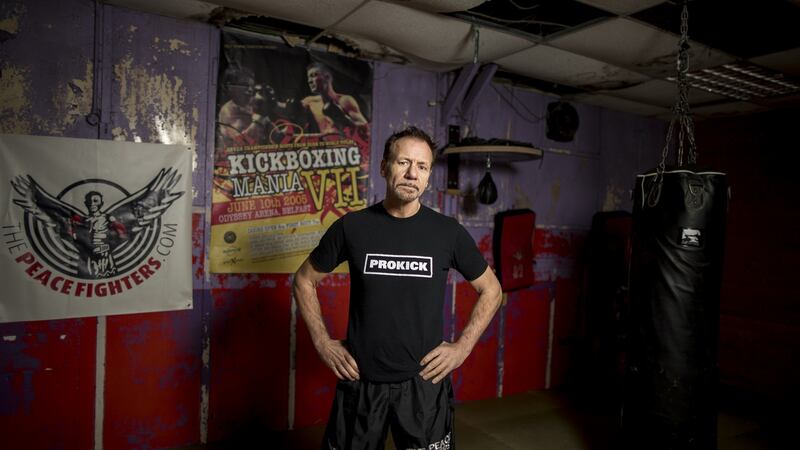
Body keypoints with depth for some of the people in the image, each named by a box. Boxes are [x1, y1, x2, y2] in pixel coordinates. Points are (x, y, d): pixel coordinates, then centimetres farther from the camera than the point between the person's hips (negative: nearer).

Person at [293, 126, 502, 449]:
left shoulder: (448, 232, -5)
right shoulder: (351, 227, -5)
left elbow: (491, 290, 7)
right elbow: (304, 280, 8)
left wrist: (463, 347, -2)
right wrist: (322, 342, 0)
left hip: (424, 382, 0)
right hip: (360, 380, 1)